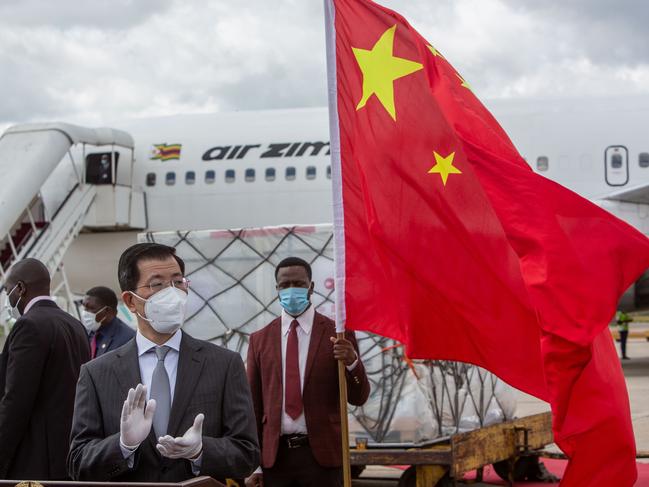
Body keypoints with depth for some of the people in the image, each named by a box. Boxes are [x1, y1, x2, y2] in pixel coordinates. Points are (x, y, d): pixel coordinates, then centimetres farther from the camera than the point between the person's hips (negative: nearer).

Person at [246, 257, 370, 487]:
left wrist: (352, 362, -19)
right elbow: (253, 405, 9)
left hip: (322, 454, -2)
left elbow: (358, 398, 1)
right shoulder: (259, 340, 8)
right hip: (274, 455, 2)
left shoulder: (337, 334, 2)